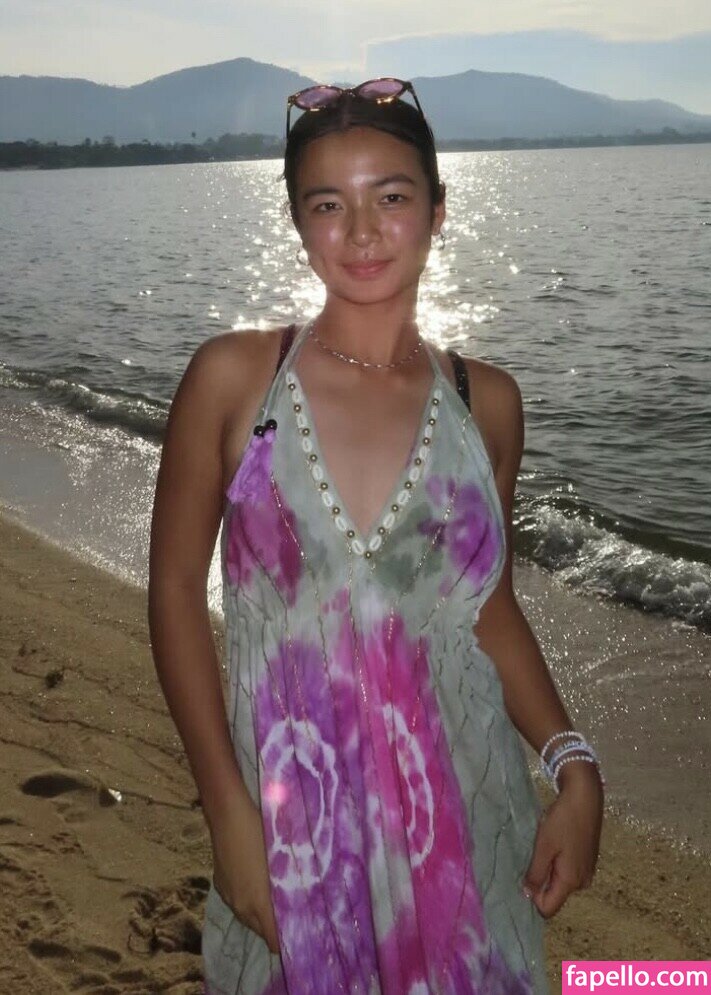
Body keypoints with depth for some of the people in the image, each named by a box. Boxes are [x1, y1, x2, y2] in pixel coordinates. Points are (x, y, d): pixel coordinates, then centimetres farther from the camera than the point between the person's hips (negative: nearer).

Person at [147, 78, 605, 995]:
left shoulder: (485, 401, -1)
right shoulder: (233, 376, -8)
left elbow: (489, 607, 6)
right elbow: (176, 586, -5)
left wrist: (574, 765, -6)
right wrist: (227, 809, -10)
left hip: (466, 804, 2)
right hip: (292, 807, -1)